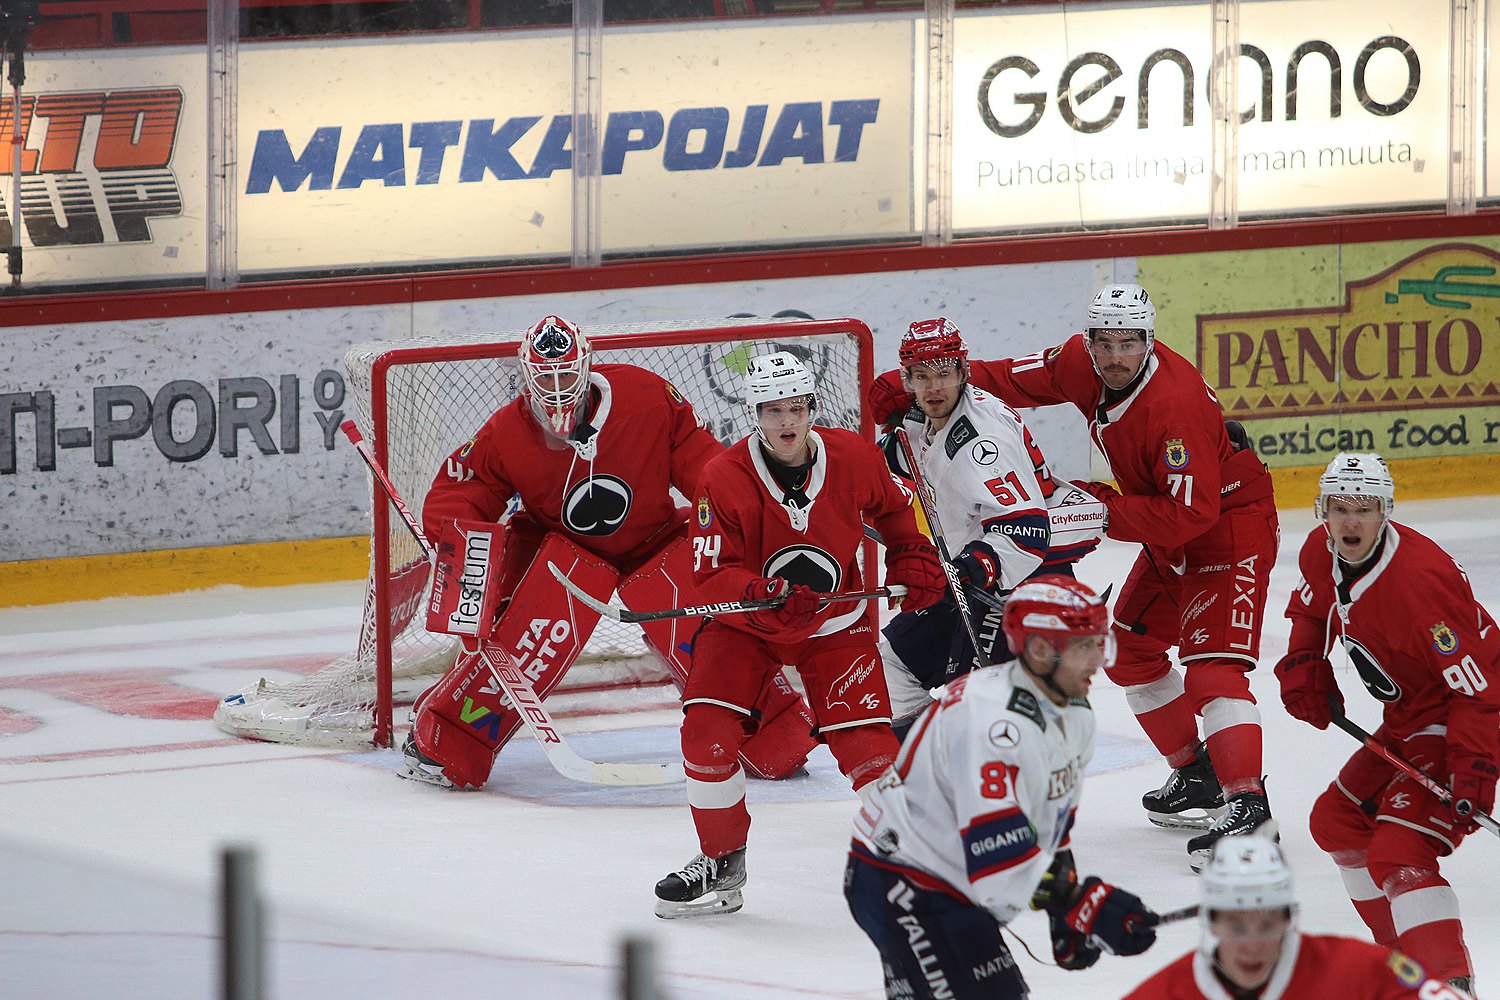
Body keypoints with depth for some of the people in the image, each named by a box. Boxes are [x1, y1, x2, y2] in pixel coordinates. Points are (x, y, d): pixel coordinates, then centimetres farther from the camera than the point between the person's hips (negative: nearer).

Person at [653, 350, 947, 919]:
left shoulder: (855, 459, -13)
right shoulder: (724, 480, -21)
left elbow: (892, 506, 11)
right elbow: (712, 577, -21)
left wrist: (911, 557, 0)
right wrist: (767, 594, -38)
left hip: (835, 622, 1)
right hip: (744, 622, 0)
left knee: (863, 740, -13)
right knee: (707, 732, -16)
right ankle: (721, 863, 4)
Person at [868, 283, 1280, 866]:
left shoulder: (1175, 404, -32)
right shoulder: (1081, 366, -8)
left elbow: (1191, 513, -32)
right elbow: (1015, 379, 6)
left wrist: (1105, 511, -28)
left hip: (1231, 525, -10)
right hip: (1171, 534, 10)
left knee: (1212, 665, -21)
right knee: (1130, 651, 16)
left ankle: (1247, 806, -27)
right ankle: (1197, 775, 27)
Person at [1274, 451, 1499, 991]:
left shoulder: (1420, 580, -31)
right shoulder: (1321, 553, -5)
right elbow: (1311, 608, 21)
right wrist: (1303, 666, 6)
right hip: (1408, 719, 10)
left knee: (1398, 855, -23)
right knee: (1337, 821, 20)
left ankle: (1449, 984, -28)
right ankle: (1400, 953, 32)